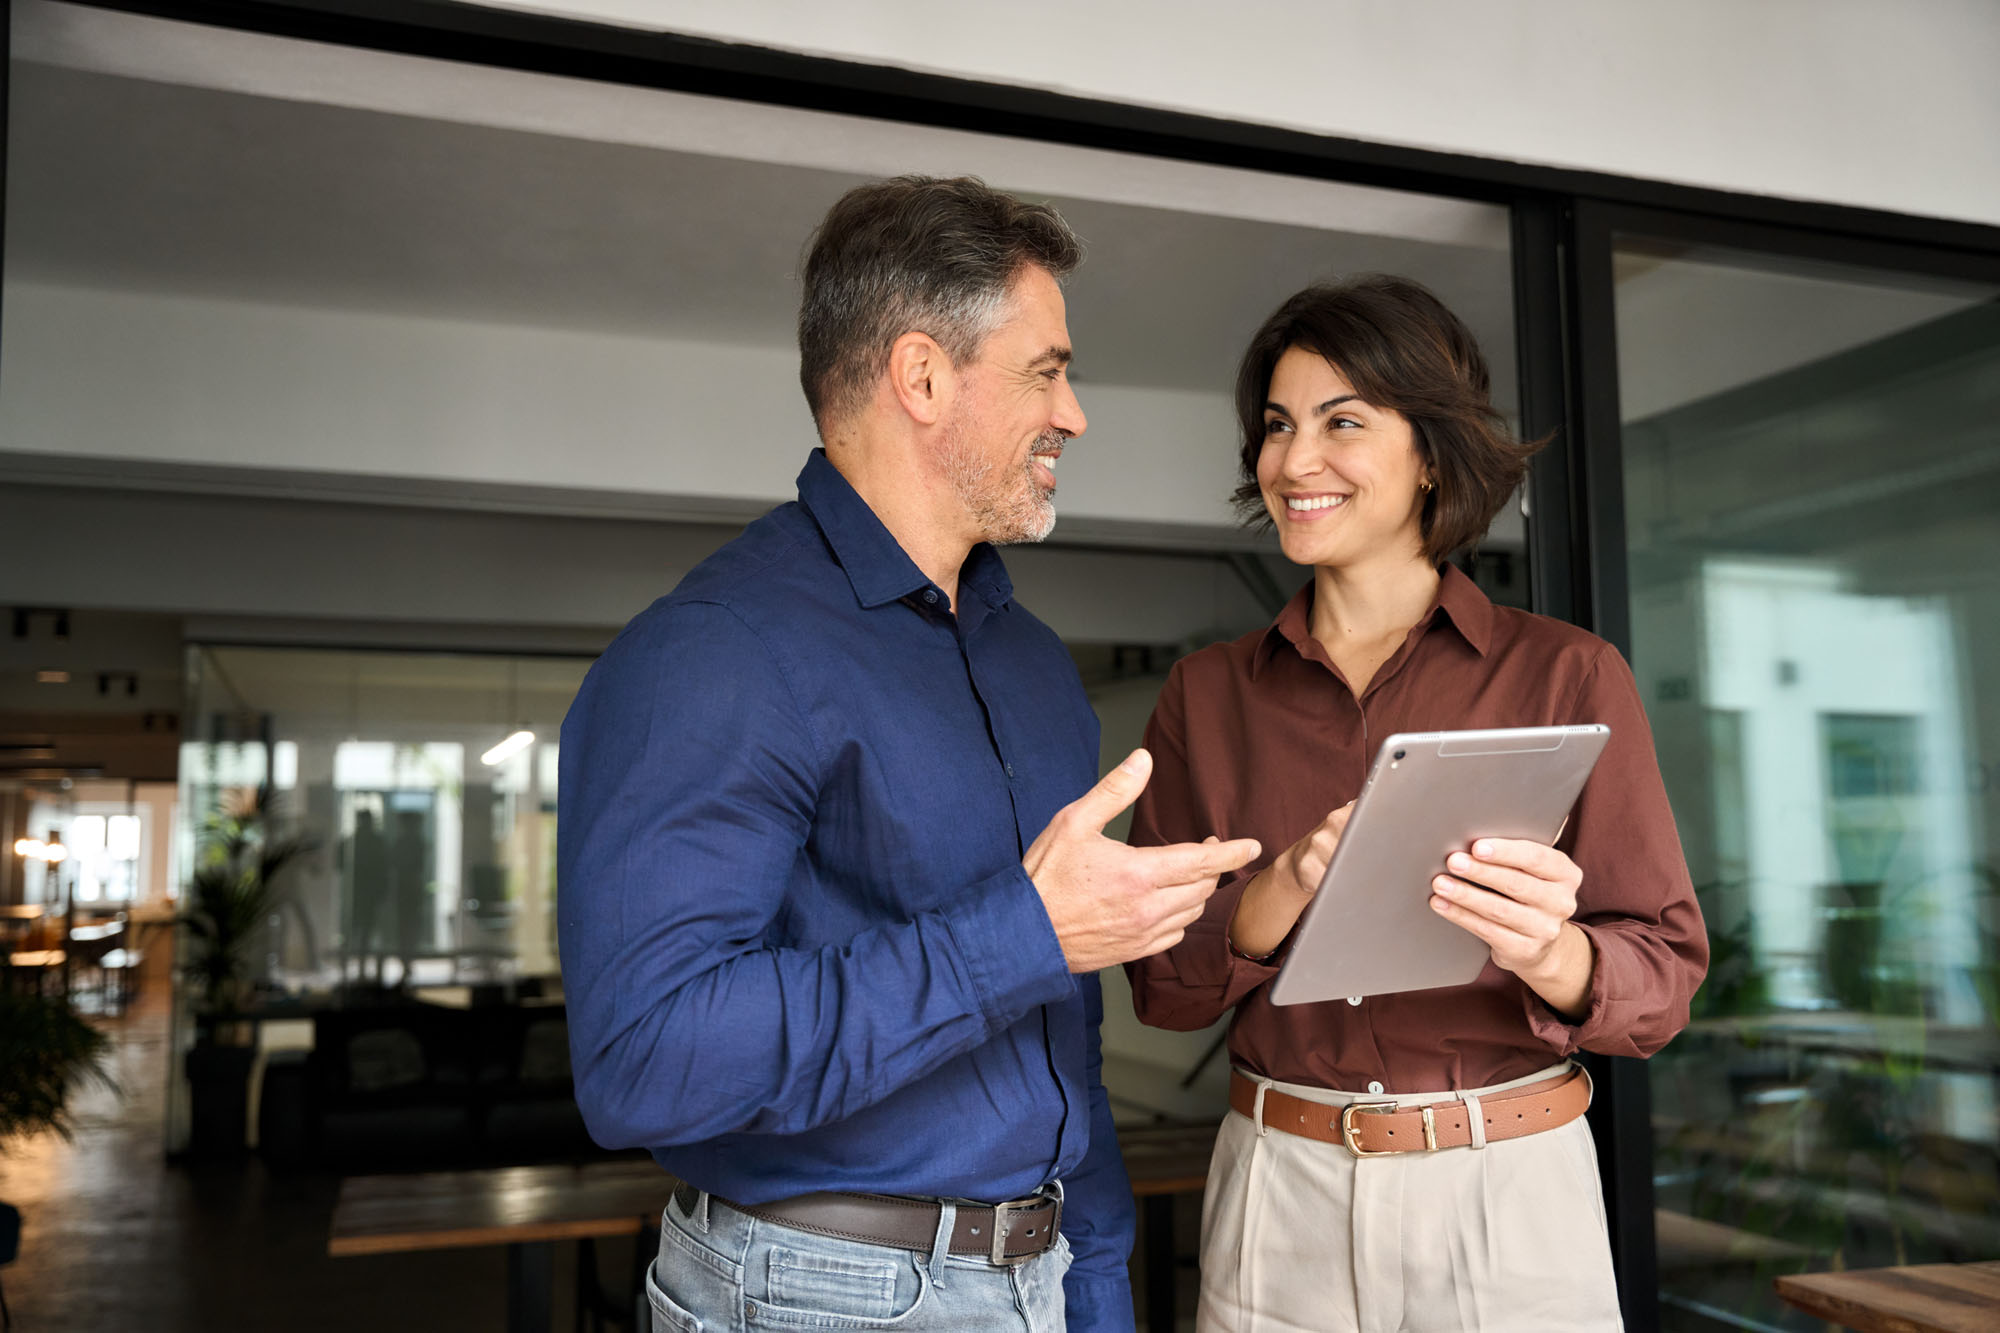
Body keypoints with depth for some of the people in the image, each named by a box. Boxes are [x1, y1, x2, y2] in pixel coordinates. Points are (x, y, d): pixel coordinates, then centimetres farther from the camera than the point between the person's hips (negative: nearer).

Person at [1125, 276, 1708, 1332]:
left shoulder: (1570, 676, -5)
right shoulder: (1207, 693, 1)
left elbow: (1661, 977, -5)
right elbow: (1161, 986, -1)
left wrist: (1552, 954, -26)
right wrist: (1283, 892, -19)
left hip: (1512, 1200, -1)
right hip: (1278, 1200, 2)